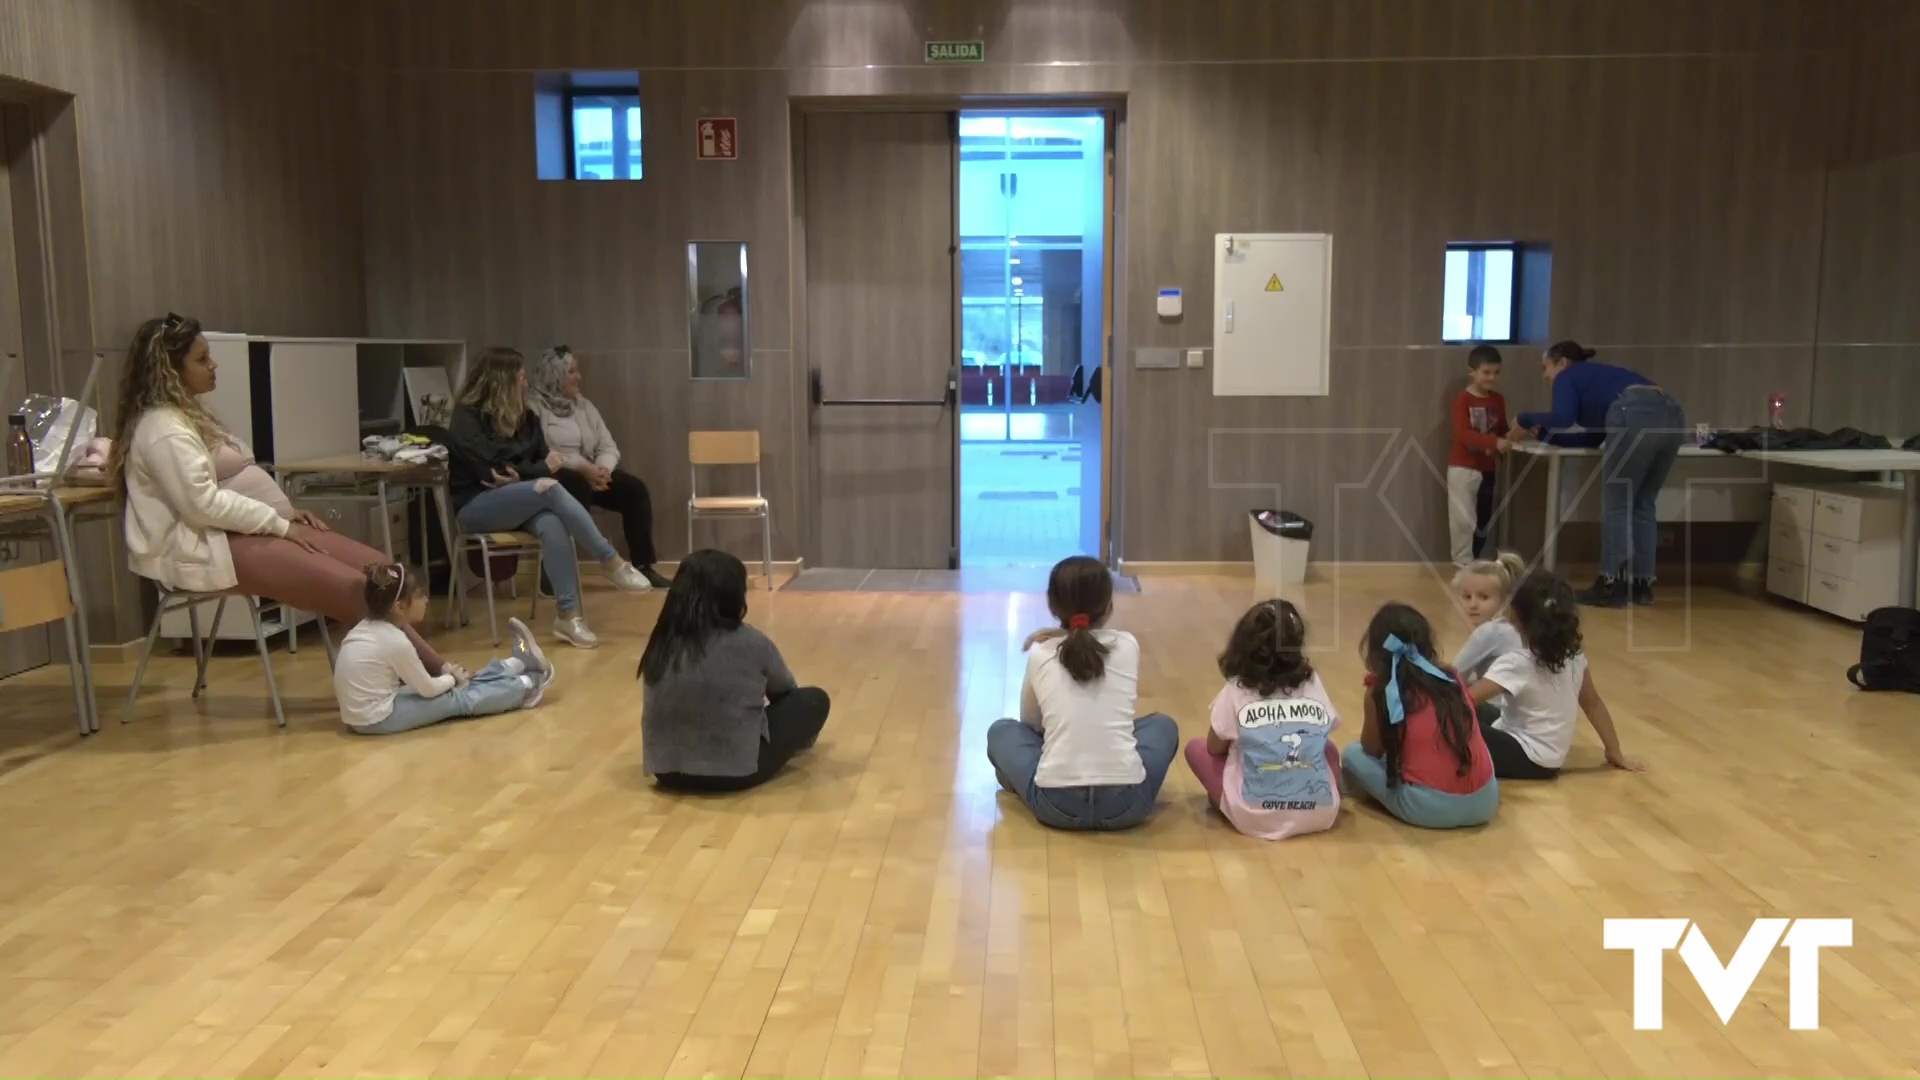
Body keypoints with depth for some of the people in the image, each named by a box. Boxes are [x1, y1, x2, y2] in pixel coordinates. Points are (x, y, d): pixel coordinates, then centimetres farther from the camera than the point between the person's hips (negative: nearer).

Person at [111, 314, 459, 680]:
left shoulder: (187, 414, 20)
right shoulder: (165, 429, -13)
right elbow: (204, 505, -22)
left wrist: (283, 515, 8)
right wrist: (279, 524, -17)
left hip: (242, 529, 10)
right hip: (210, 546, -10)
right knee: (353, 588, -23)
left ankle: (432, 670, -12)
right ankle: (436, 673, -21)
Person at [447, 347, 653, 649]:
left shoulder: (525, 416, 11)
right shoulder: (466, 418, -8)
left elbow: (545, 460, 6)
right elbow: (492, 469, -17)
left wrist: (520, 477, -14)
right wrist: (541, 469, -8)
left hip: (519, 501, 5)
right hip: (476, 506, -5)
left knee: (552, 525, -33)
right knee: (549, 488, -32)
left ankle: (569, 615, -39)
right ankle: (612, 563, -29)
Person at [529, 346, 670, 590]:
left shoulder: (584, 405, 16)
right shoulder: (534, 407, -5)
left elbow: (609, 447, 10)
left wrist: (602, 469, -14)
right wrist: (582, 467, -26)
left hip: (589, 473, 6)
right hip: (553, 476, -6)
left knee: (635, 488, -16)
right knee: (579, 487, -38)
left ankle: (643, 566, -13)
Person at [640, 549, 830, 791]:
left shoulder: (662, 644, -1)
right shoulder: (751, 643, -11)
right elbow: (784, 690, 10)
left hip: (666, 771, 5)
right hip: (736, 771, -5)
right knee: (814, 701, 14)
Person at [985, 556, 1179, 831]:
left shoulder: (1039, 654, 8)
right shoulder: (1128, 646, 8)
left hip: (1056, 804, 0)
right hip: (1126, 803, 0)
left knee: (1000, 731, 28)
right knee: (1162, 725, 30)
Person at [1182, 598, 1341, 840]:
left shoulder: (1236, 692, -3)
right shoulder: (1313, 685, 5)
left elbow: (1214, 748, 6)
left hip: (1254, 817, -3)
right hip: (1320, 814, 3)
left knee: (1195, 748, 15)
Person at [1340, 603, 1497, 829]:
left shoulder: (1380, 691, -2)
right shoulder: (1453, 680, 10)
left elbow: (1372, 749, 11)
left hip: (1428, 808, -4)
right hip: (1485, 802, 4)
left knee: (1353, 755, 13)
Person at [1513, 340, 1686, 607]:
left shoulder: (1567, 377, 17)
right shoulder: (1598, 377, 38)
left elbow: (1563, 419, -2)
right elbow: (1593, 437, 34)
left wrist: (1525, 419, 13)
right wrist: (1545, 434, 35)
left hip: (1637, 418, -8)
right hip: (1672, 415, 8)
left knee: (1616, 506, 1)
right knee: (1643, 505, 15)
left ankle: (1611, 585, -1)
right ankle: (1641, 584, 14)